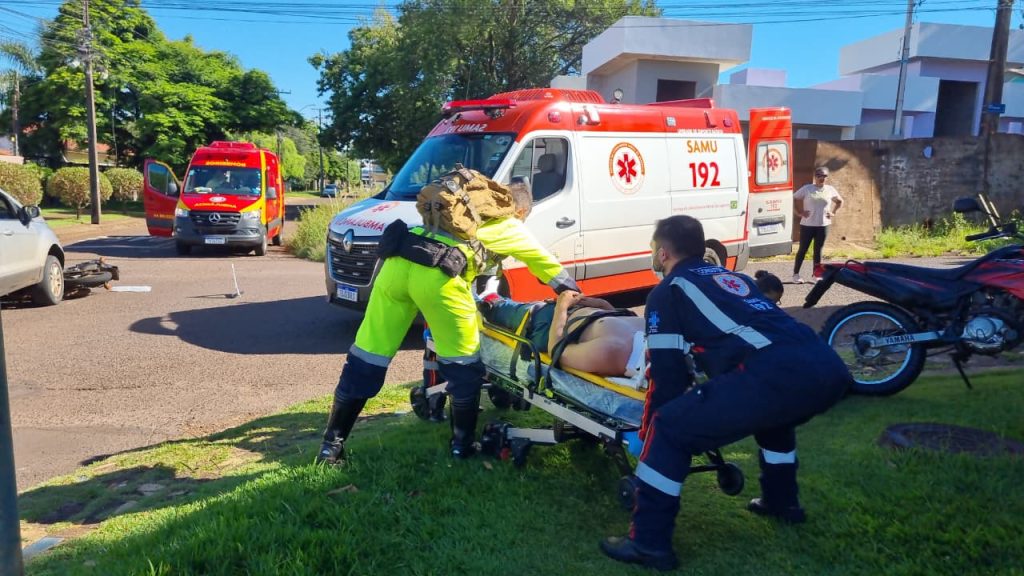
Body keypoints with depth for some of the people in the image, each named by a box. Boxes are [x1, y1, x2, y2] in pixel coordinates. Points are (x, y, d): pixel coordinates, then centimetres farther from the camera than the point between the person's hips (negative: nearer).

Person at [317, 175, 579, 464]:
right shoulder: (511, 226, 22)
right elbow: (544, 261, 32)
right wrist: (570, 289, 47)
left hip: (397, 262, 6)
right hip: (437, 275, -6)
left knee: (369, 351, 8)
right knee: (463, 362, 11)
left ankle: (331, 444, 15)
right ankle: (463, 444, 21)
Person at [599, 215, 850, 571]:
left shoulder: (668, 292, 13)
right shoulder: (732, 278, 34)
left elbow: (667, 373, 9)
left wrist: (648, 432, 23)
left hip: (777, 376, -8)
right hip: (830, 370, 8)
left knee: (669, 429, 3)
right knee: (772, 412, 39)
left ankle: (648, 542, 6)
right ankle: (781, 501, 48)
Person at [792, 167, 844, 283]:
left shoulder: (830, 190, 6)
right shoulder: (807, 188, -4)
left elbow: (840, 201, 21)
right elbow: (793, 199, 0)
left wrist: (833, 212, 7)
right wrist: (798, 212, -8)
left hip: (823, 225, 3)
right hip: (807, 224, -3)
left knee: (818, 250, 7)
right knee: (803, 249, 2)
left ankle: (816, 274, 16)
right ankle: (796, 274, 8)